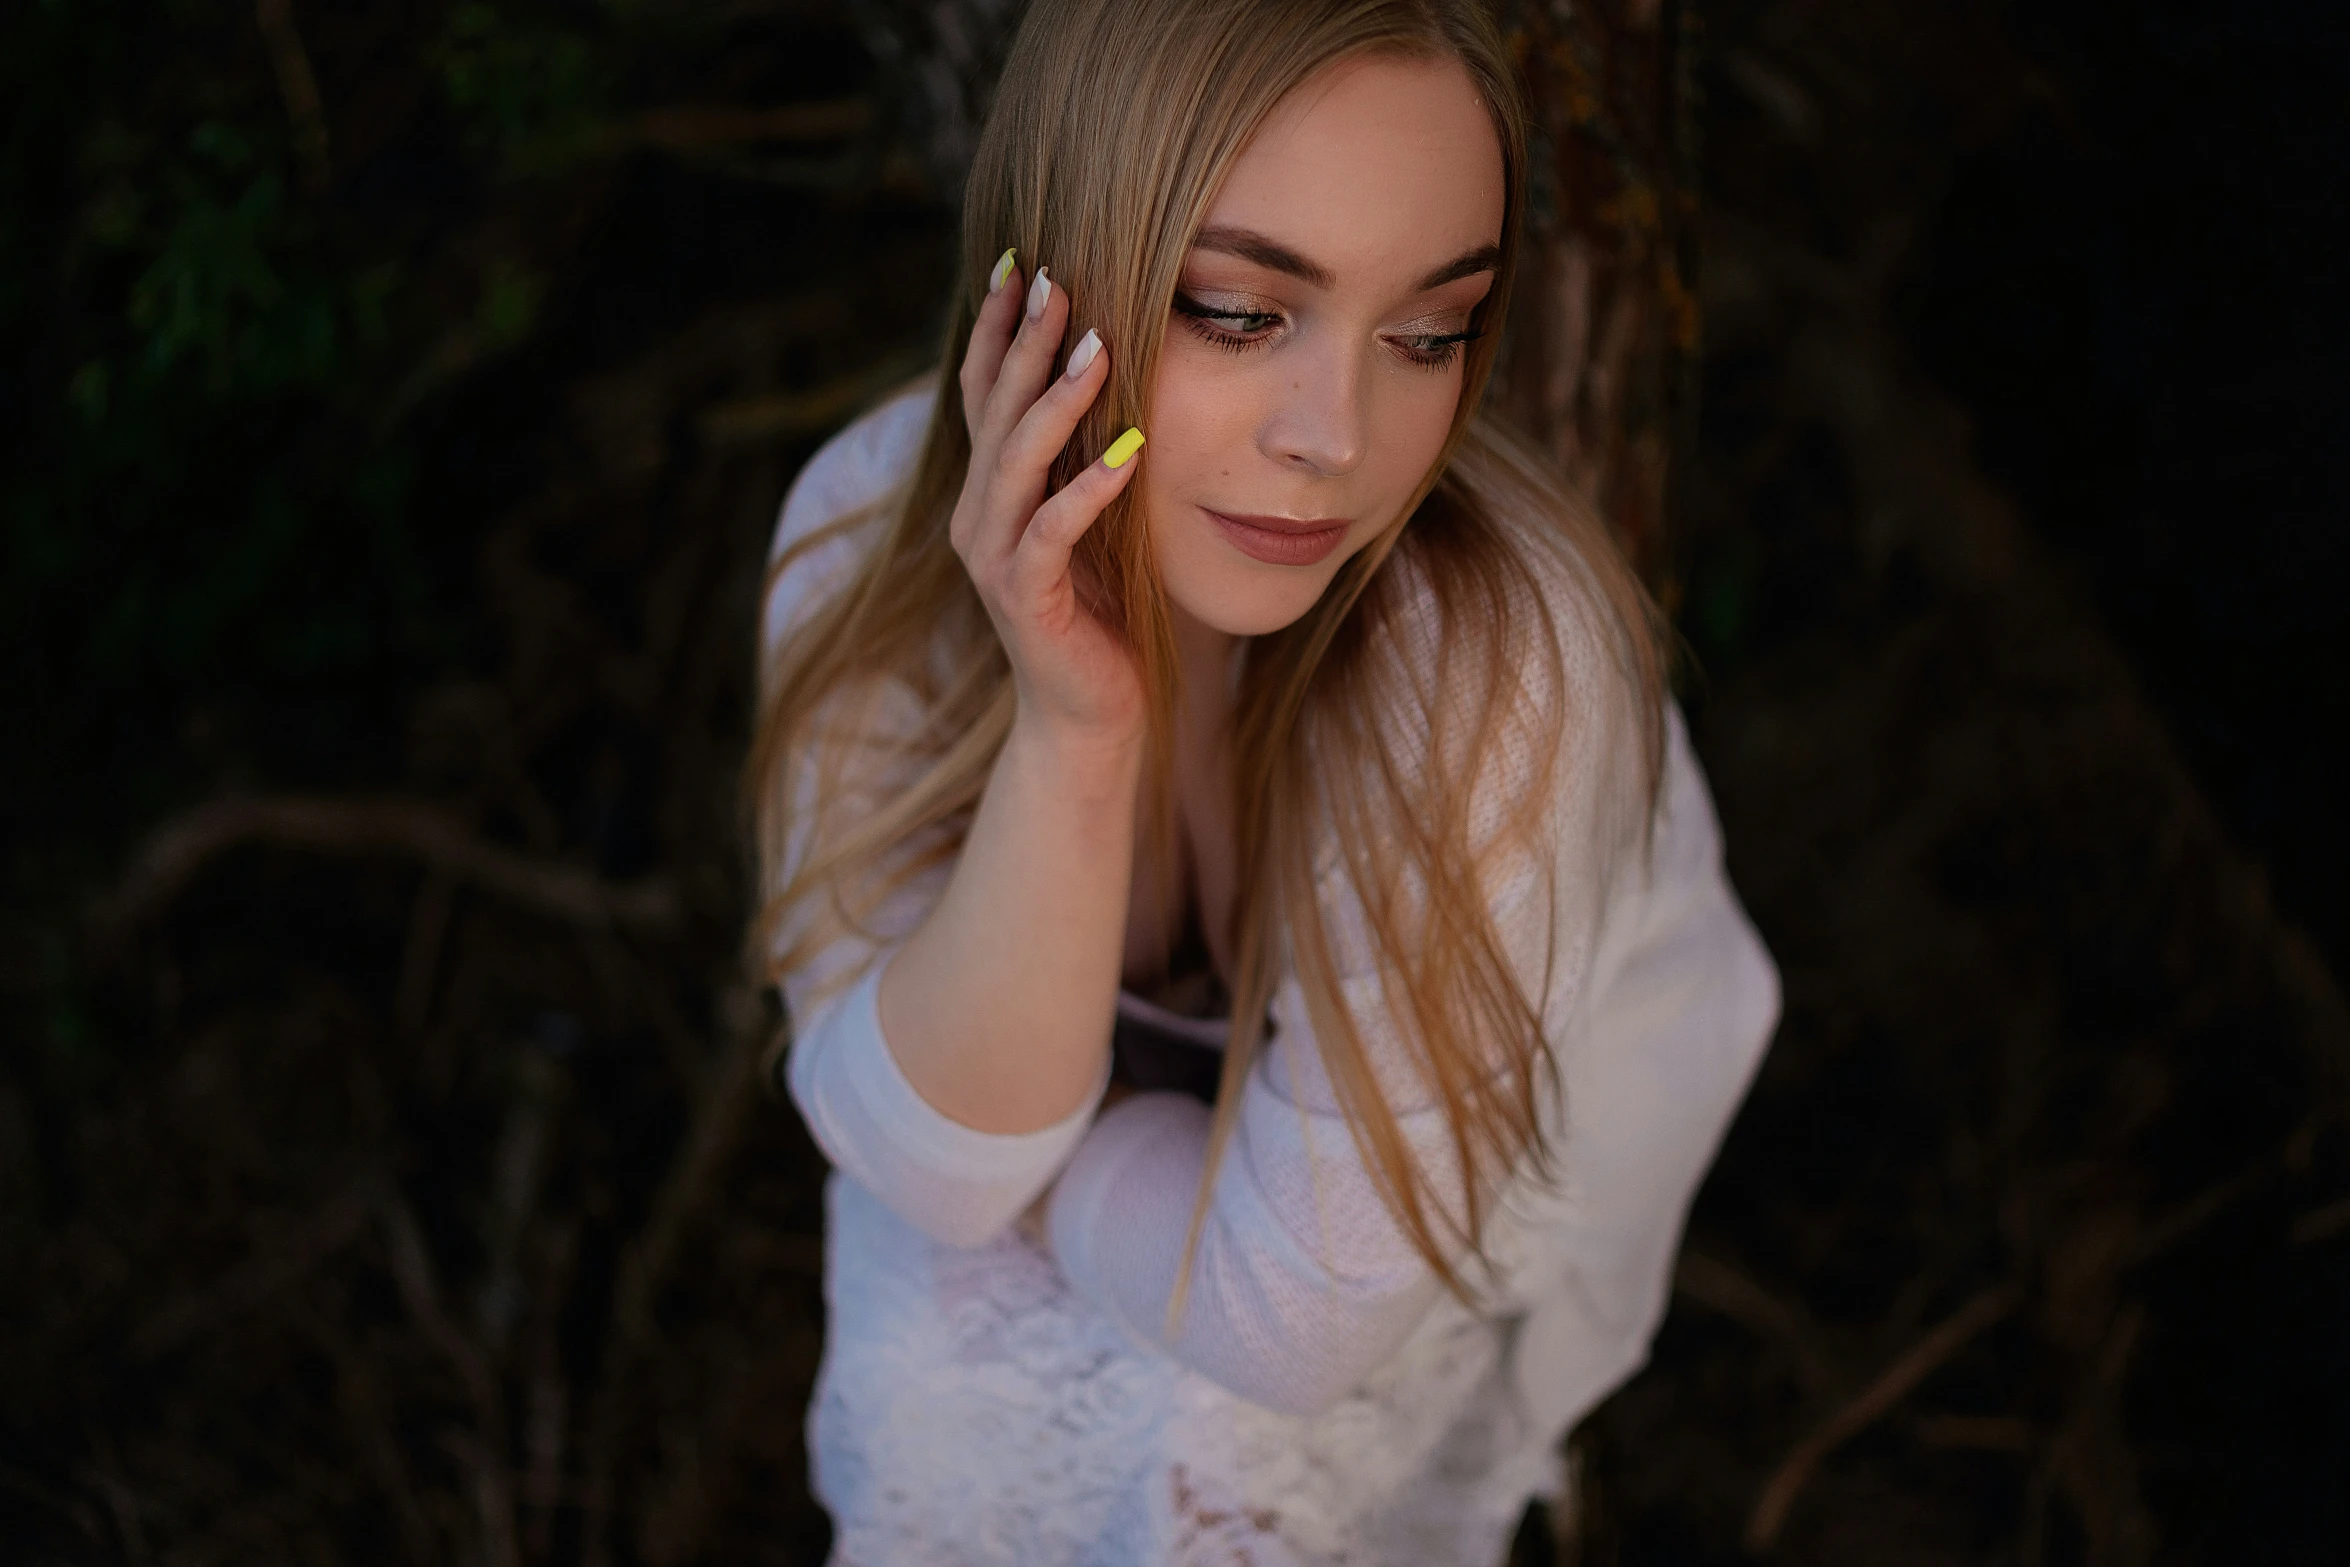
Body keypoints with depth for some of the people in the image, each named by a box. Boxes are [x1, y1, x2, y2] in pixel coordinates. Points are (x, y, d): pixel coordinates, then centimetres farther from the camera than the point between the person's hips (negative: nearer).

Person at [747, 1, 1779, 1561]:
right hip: (1136, 1079, 3)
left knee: (1194, 1430, -22)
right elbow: (930, 1161, -28)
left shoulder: (1500, 653, -38)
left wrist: (1005, 1162, -17)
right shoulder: (879, 520, -26)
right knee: (926, 1366, -16)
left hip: (1484, 1169, -3)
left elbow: (1289, 1316, -32)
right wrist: (1069, 732, -40)